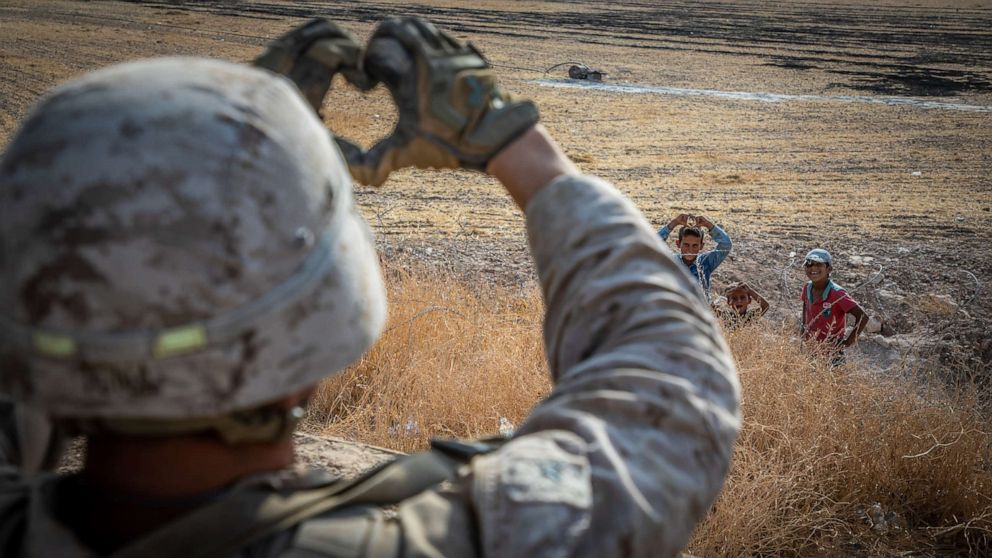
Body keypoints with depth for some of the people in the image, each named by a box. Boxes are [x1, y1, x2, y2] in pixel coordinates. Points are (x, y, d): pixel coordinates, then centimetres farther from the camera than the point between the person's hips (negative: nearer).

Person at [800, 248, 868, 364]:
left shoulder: (837, 294, -22)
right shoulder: (807, 288, -4)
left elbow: (863, 316, -25)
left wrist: (848, 342, -21)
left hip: (832, 353, -6)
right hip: (810, 350, 6)